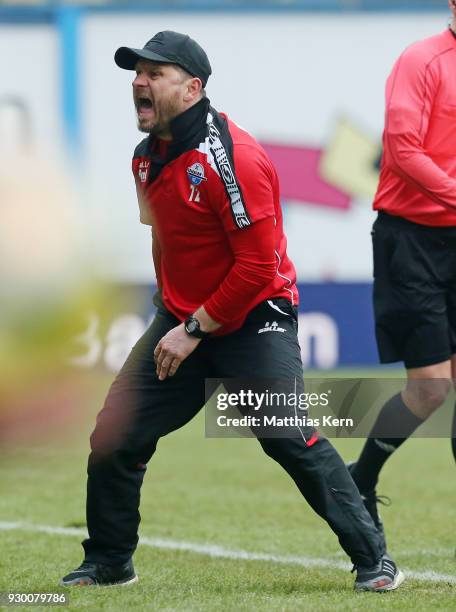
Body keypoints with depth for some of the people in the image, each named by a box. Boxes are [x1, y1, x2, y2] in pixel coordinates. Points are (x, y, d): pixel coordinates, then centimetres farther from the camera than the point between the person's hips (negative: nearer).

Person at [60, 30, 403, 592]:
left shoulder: (230, 156, -22)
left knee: (291, 439, -18)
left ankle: (374, 561, -9)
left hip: (253, 320, -8)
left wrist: (196, 330, -18)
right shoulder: (147, 156, 4)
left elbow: (259, 265, -22)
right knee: (114, 439, 3)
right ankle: (107, 564, 20)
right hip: (182, 320, 8)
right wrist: (174, 318, 18)